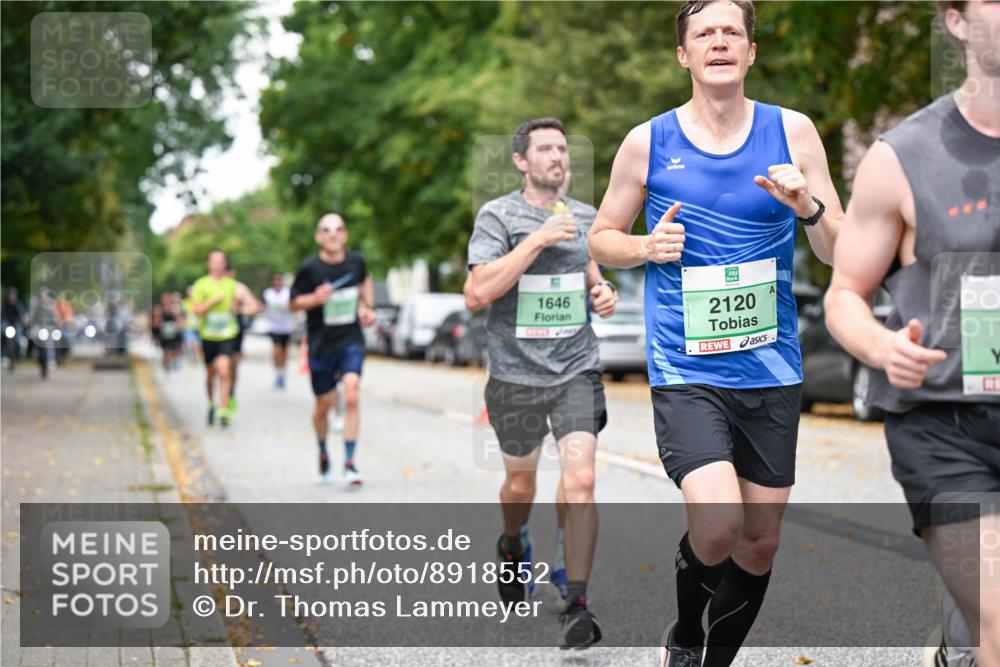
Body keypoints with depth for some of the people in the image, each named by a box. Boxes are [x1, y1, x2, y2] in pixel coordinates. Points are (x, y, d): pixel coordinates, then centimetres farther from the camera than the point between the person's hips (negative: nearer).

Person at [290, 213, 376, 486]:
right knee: (323, 404, 10)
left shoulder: (356, 260, -2)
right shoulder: (309, 268, -11)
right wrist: (314, 299, -21)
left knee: (352, 396, -17)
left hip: (352, 341, 1)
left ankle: (349, 462, -12)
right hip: (321, 344, -1)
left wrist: (368, 306, 9)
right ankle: (323, 455, 36)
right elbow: (294, 302, -1)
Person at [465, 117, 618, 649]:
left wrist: (603, 294, 2)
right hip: (517, 373, -2)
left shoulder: (585, 216, 8)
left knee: (580, 483, -11)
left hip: (577, 370, 2)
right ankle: (511, 549, 48)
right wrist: (538, 240, -21)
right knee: (520, 483, 15)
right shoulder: (498, 215, -6)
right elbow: (476, 294, -18)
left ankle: (576, 606, -3)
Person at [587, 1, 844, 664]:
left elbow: (841, 253, 3)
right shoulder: (648, 142, -1)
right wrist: (646, 247, -10)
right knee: (717, 523, -20)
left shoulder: (792, 131, 2)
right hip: (684, 372, -3)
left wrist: (808, 207, -18)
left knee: (761, 541, 10)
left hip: (771, 370, 3)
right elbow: (601, 238, 11)